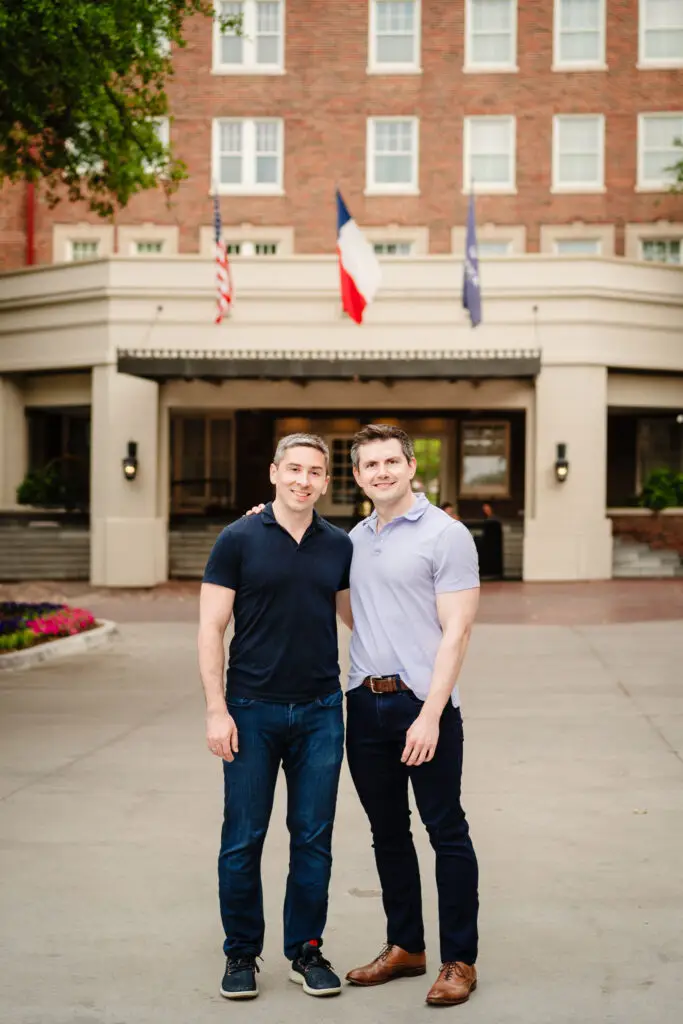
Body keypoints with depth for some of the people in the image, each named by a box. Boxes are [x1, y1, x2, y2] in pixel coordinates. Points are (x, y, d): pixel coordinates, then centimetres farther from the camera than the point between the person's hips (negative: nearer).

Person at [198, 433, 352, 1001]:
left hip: (320, 712, 3)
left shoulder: (339, 546, 6)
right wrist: (216, 709, -10)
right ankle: (242, 955, 20)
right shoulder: (239, 540, -3)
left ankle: (306, 951, 23)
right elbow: (211, 628, -4)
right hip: (252, 712, -3)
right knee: (243, 840, 4)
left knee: (314, 839, 9)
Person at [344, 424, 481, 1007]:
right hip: (364, 702, 6)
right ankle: (405, 947, 26)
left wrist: (430, 715, -20)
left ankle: (460, 960, 11)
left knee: (447, 833, 1)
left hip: (422, 702, -6)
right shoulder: (354, 539, 12)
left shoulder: (446, 535, -7)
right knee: (388, 832, 13)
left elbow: (456, 631, -12)